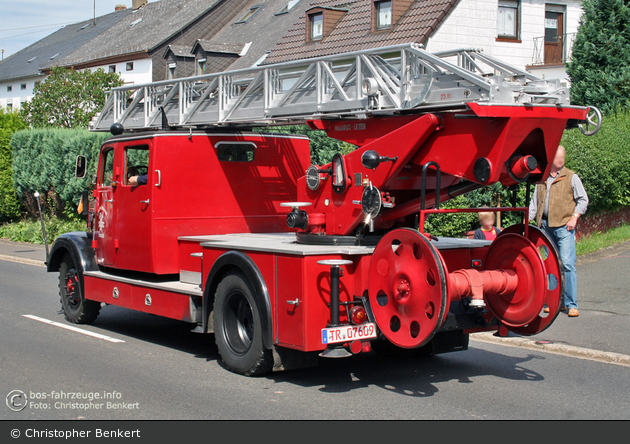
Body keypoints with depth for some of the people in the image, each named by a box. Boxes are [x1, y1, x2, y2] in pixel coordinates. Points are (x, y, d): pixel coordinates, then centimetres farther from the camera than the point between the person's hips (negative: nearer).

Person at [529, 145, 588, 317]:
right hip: (545, 226, 5)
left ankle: (571, 304, -7)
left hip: (564, 227, -5)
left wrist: (574, 217, -9)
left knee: (568, 264, -11)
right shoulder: (541, 179, 16)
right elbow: (535, 202, 19)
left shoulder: (571, 177, 4)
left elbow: (583, 199, 4)